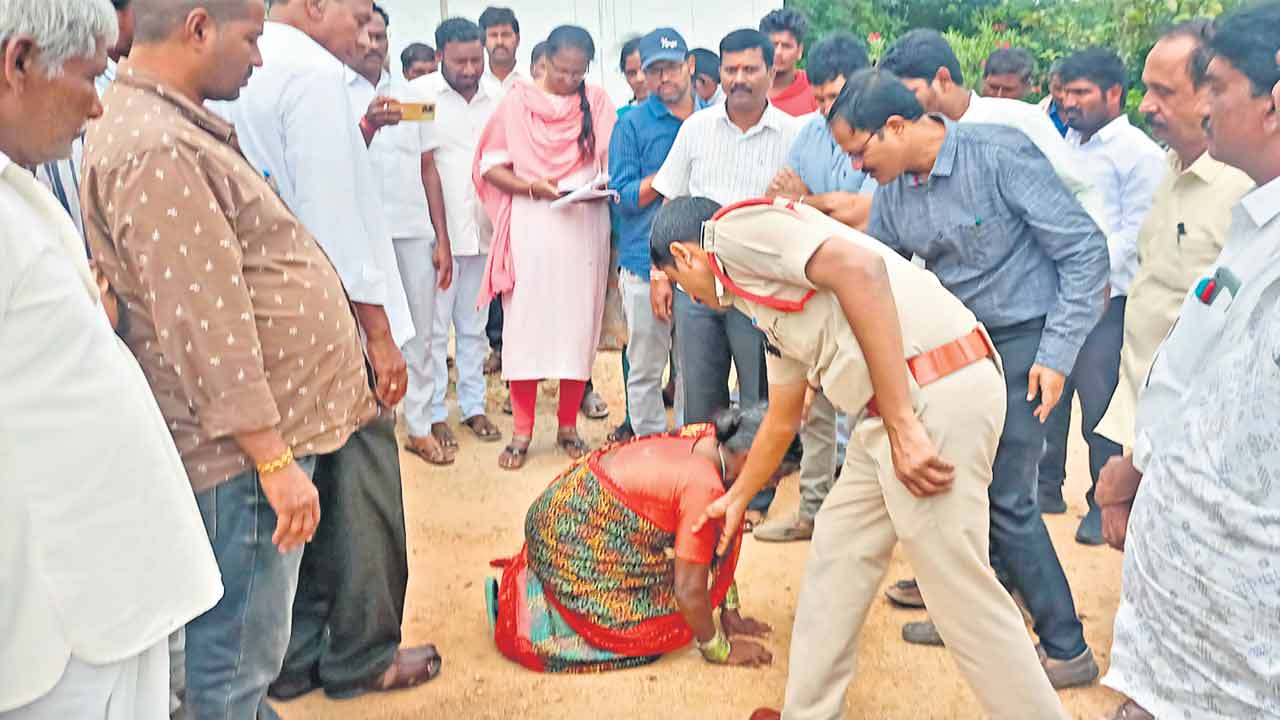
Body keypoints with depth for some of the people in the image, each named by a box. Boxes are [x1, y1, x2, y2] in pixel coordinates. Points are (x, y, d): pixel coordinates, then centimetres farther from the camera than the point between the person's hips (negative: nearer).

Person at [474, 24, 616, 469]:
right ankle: (522, 432, 9)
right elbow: (491, 166, 0)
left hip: (585, 227, 2)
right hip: (531, 227, -1)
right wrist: (533, 187, -15)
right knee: (524, 326, -2)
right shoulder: (517, 103, 2)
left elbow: (614, 165, 9)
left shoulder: (598, 104, 6)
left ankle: (568, 425, 18)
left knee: (578, 324, 4)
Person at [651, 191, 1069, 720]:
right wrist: (737, 499, 51)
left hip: (937, 394, -10)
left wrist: (901, 424, -23)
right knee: (838, 556, 19)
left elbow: (859, 269, -21)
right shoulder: (762, 298, 25)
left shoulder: (738, 228, -3)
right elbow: (782, 420, 36)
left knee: (961, 593, -1)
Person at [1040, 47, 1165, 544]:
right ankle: (1047, 487, 25)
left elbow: (1135, 229, -10)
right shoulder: (1066, 144, 15)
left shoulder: (1140, 153, -4)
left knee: (1100, 407, -2)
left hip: (1104, 297, -6)